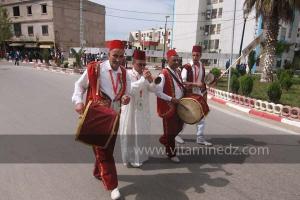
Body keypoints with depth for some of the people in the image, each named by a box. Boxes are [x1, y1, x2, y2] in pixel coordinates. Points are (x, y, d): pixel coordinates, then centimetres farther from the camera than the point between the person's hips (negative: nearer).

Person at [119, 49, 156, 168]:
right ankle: (130, 158, 21)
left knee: (143, 134, 16)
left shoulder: (145, 75, 5)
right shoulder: (128, 74, -12)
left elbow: (153, 90, 0)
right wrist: (143, 78, -28)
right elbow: (130, 90, -26)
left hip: (143, 110, 6)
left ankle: (141, 156, 35)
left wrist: (150, 80, -18)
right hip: (131, 110, -6)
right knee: (130, 134, 4)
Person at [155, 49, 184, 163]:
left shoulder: (178, 72, 8)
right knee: (170, 130, 6)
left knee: (179, 127, 19)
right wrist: (172, 99, -22)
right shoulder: (164, 74, -18)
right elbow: (158, 92, -22)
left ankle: (164, 140, 44)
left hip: (179, 105, 8)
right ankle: (171, 153, 24)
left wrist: (182, 97, 6)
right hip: (169, 107, -8)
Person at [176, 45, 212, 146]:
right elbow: (182, 82, -20)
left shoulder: (202, 67, 7)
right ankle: (176, 134, 26)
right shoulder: (187, 67, -13)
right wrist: (195, 84, -25)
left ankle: (200, 138, 20)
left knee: (201, 117, 8)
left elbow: (203, 82, 14)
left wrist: (205, 94, 10)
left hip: (200, 95, 6)